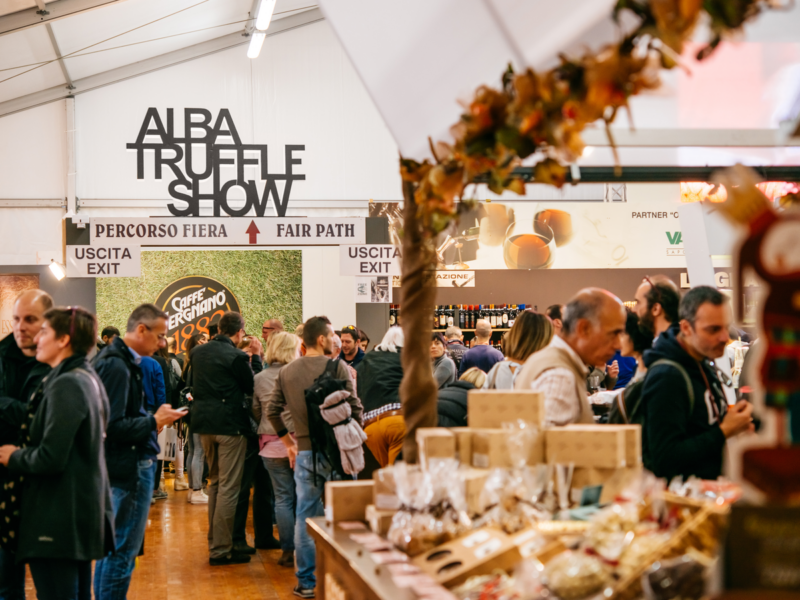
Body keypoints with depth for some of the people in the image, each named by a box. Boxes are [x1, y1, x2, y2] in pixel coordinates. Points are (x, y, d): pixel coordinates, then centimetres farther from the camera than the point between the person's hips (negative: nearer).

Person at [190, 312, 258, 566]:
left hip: (204, 422, 7)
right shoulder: (237, 356, -14)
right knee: (229, 487, -3)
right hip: (230, 424, -7)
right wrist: (256, 358, 4)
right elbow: (252, 387, -5)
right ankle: (220, 550, -2)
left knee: (215, 482, 20)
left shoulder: (198, 352, 7)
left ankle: (214, 541, 27)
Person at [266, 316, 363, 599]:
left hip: (305, 452, 4)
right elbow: (354, 407, -12)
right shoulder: (337, 367, -9)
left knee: (305, 516, 8)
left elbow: (272, 411, 9)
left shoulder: (287, 372, 5)